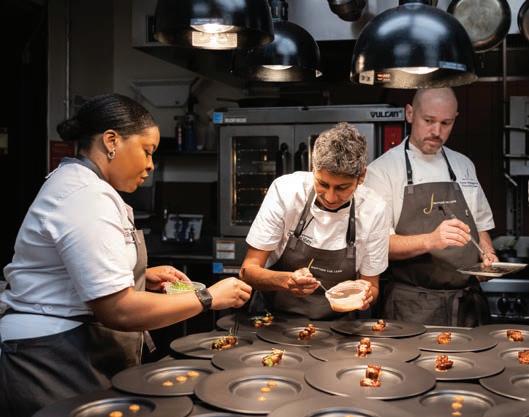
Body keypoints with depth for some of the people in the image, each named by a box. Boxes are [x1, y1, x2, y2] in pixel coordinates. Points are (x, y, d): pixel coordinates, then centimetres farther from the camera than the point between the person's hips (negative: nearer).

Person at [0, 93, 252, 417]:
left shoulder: (77, 184, 13)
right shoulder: (85, 196, -21)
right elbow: (118, 310, -26)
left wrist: (142, 277, 9)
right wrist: (209, 298, -17)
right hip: (56, 365, -10)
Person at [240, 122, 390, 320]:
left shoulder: (374, 210, -10)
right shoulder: (284, 190, -13)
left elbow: (371, 287, 1)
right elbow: (248, 270, -10)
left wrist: (365, 294, -21)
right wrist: (286, 280, -29)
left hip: (335, 325, 2)